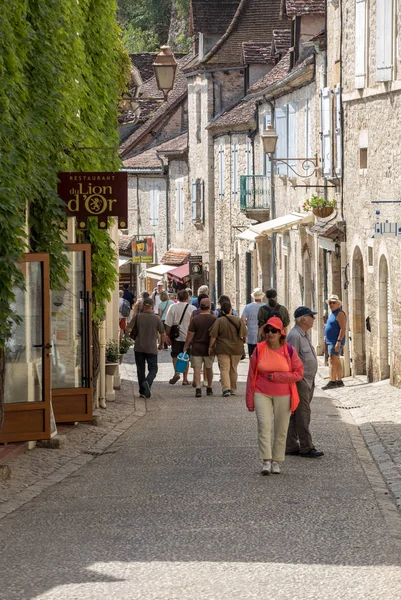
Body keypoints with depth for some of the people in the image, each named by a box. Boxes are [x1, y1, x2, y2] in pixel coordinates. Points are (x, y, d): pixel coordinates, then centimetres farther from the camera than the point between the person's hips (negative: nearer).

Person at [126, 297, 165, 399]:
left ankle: (142, 391, 11)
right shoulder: (156, 318, -4)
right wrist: (161, 344, 19)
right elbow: (162, 333, 2)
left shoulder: (138, 317, -4)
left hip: (139, 347, 1)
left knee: (140, 369, 10)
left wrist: (134, 337, 11)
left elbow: (129, 330, -9)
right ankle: (148, 382, -23)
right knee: (153, 369, 6)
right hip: (152, 348, -1)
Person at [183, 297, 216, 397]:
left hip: (196, 348, -2)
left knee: (197, 369, -1)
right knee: (209, 368, 17)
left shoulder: (195, 319, -10)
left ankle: (198, 388, -15)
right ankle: (209, 388, 27)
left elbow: (190, 335, -7)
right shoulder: (214, 319, -5)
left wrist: (186, 346, 5)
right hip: (209, 348, 2)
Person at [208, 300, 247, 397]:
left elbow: (213, 336, -10)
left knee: (224, 369, -2)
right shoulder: (238, 320, -1)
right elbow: (244, 335, 1)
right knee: (233, 369, 16)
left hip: (223, 349, -3)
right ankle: (233, 389, 23)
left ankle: (226, 389, -18)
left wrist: (210, 347, 0)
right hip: (237, 349, 3)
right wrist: (242, 342, 18)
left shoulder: (219, 321, -9)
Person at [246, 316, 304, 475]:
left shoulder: (289, 350, -3)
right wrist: (250, 399, 2)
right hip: (262, 394, 0)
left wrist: (275, 376, -14)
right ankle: (266, 461, -16)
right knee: (264, 425, -15)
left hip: (283, 396, 0)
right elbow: (251, 376, 4)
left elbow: (298, 373, -6)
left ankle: (276, 461, 17)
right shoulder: (259, 350, 0)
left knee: (281, 429, 6)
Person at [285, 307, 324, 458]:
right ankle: (306, 447, -6)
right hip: (300, 382, -10)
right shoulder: (294, 336, -15)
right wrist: (294, 382, -23)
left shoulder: (303, 335, 18)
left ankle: (291, 446, 14)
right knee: (303, 415, -7)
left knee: (296, 416, 11)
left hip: (307, 382, 10)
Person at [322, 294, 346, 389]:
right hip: (331, 341, 10)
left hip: (336, 342, -10)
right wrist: (326, 336, 19)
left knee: (333, 361, -13)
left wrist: (338, 341, -26)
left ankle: (332, 382, -16)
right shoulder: (333, 314, 17)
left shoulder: (340, 314, -13)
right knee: (337, 361, 12)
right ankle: (339, 381, 15)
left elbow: (343, 328, -21)